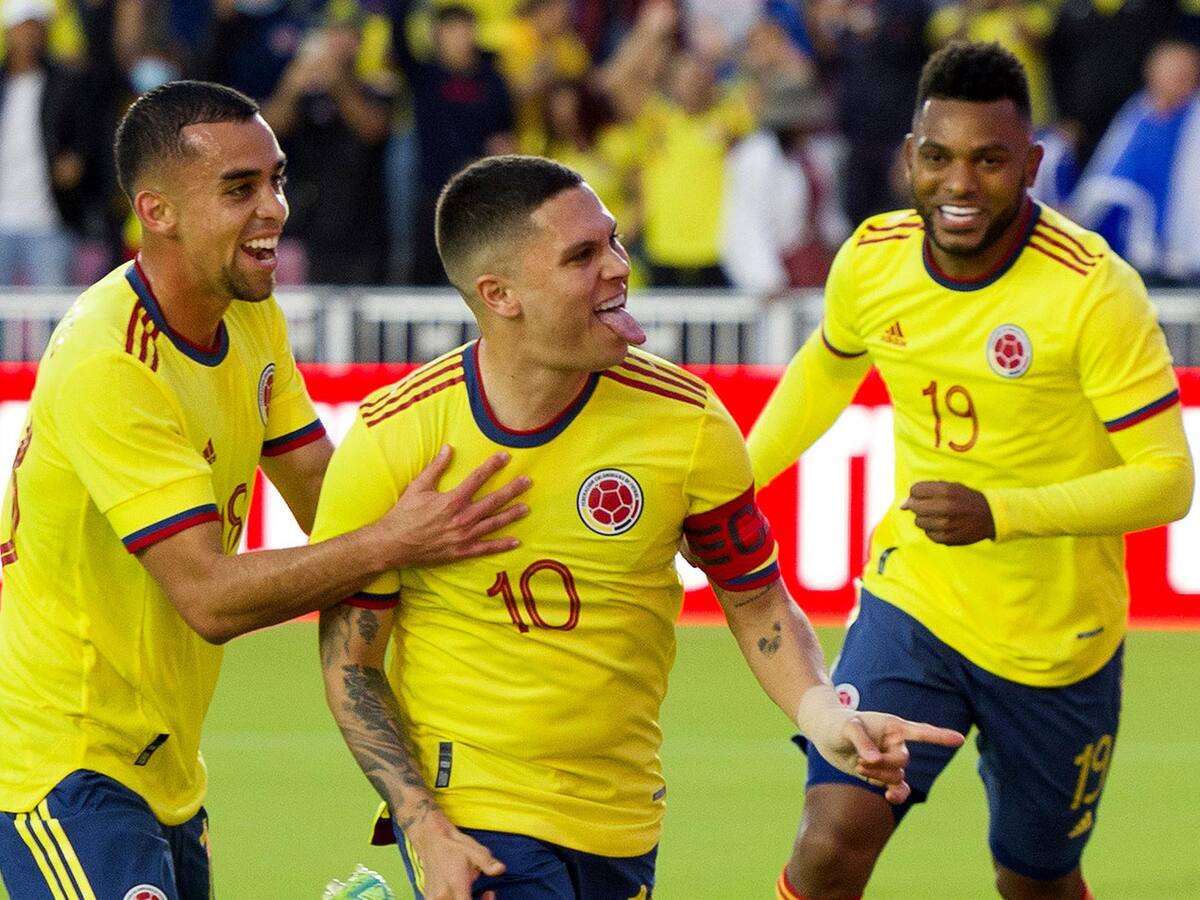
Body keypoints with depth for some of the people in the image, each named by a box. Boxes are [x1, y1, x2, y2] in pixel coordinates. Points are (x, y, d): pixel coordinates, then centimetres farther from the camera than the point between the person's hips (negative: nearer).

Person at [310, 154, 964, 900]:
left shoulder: (688, 422, -9)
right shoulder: (390, 440, -12)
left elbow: (757, 603, 4)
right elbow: (350, 660, -4)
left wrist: (823, 715, -15)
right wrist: (424, 828, -14)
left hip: (622, 818, 3)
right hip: (466, 813, -3)